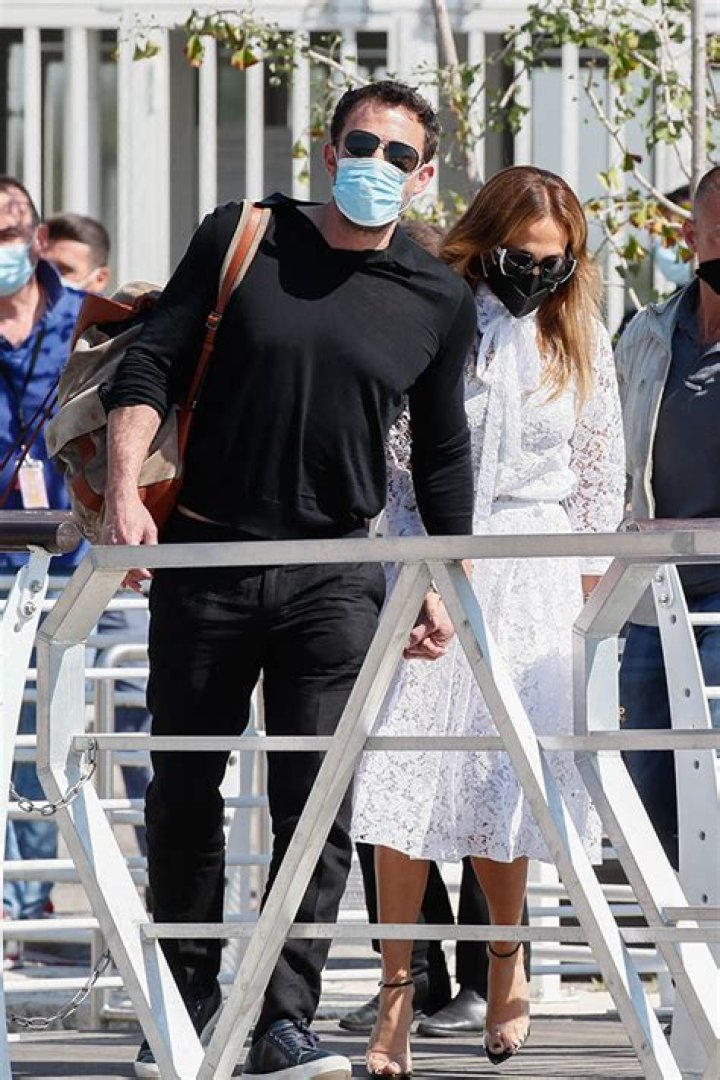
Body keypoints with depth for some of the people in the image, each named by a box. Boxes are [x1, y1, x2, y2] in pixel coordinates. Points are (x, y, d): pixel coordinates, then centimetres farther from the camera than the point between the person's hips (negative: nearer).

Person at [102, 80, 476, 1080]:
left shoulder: (440, 302, 4)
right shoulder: (243, 238, -1)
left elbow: (443, 454, 14)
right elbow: (152, 364, -1)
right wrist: (124, 489, -14)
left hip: (335, 575, 0)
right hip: (203, 556, 0)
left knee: (317, 801, -8)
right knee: (185, 791, 9)